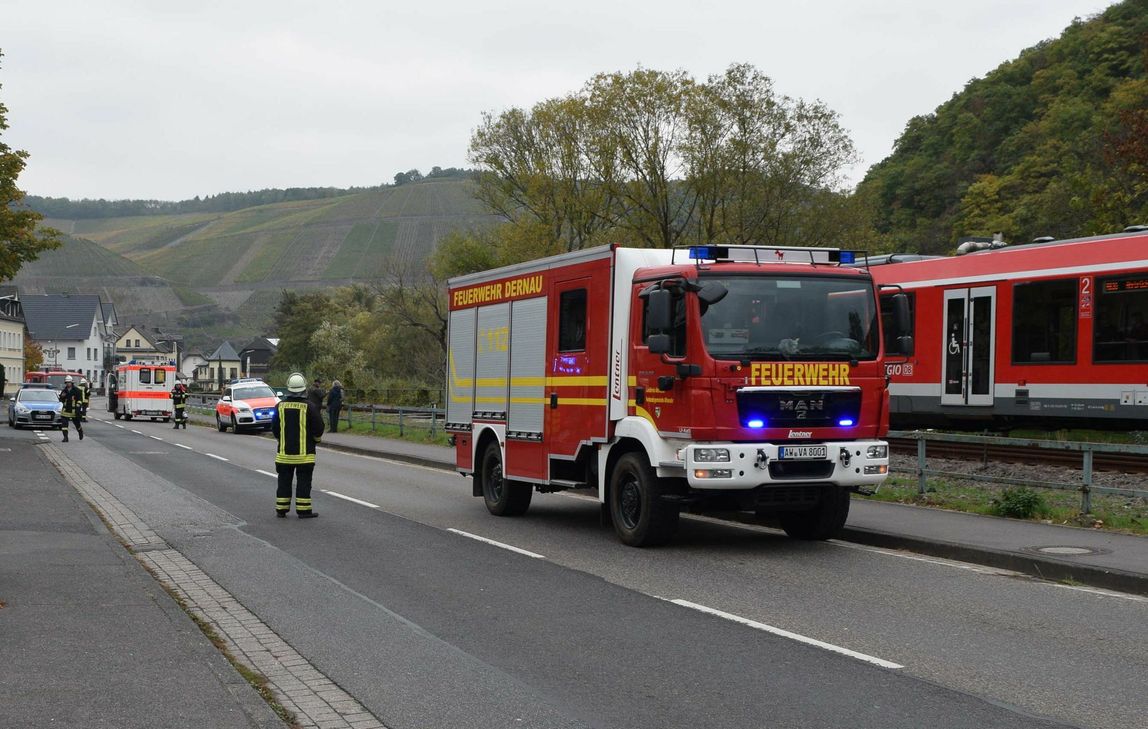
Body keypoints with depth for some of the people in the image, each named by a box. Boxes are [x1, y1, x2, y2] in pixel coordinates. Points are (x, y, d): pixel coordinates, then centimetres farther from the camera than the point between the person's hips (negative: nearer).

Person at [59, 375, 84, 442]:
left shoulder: (76, 390, -5)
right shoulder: (64, 390, 7)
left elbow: (79, 399, -6)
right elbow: (61, 400, 14)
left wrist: (77, 407, -15)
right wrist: (62, 396, -9)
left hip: (74, 410, -3)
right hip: (66, 410, 3)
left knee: (76, 422, 10)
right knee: (64, 423, -8)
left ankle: (81, 432, 40)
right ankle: (65, 437, -6)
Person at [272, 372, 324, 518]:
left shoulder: (280, 406, 0)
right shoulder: (309, 406, -11)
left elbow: (274, 428, 8)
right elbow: (318, 429, -7)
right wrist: (316, 440, 15)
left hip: (284, 452, 3)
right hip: (304, 452, -3)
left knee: (284, 480, 11)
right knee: (303, 481, 3)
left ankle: (281, 509, 14)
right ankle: (303, 510, 2)